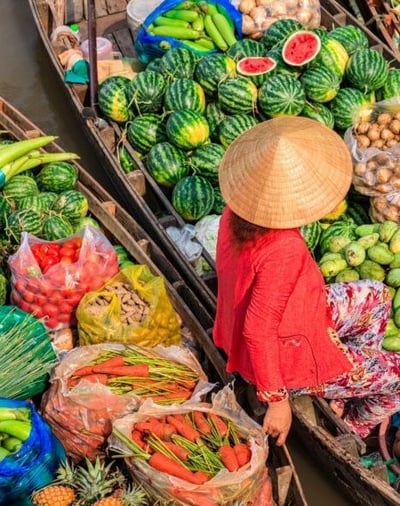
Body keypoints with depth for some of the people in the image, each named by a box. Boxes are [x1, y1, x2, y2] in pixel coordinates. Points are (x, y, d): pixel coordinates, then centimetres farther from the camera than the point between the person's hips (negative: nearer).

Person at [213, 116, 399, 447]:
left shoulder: (238, 210, -15)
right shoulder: (284, 250, -40)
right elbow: (258, 331, -33)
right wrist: (277, 401, -21)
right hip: (290, 360, -8)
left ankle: (351, 386, 33)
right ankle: (352, 428, 35)